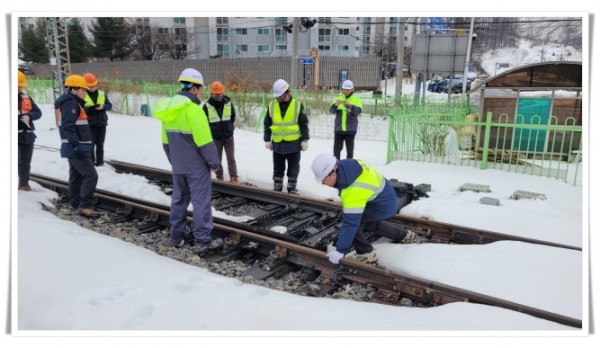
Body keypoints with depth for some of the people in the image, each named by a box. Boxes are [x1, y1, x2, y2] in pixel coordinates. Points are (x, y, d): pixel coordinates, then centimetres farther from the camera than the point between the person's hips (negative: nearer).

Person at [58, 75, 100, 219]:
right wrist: (76, 145, -28)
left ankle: (75, 204, 25)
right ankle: (84, 206, -14)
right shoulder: (71, 104, -15)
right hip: (76, 148, -11)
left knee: (76, 176, 16)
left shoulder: (74, 103, 18)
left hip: (76, 147, 11)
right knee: (91, 175, -14)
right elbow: (68, 127, -24)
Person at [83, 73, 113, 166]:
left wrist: (103, 106, -15)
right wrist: (90, 108, -26)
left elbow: (110, 106, 6)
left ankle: (100, 162, 18)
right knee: (91, 144, -1)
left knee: (100, 144, 10)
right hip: (90, 124, -3)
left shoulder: (102, 94, 8)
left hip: (102, 123, 3)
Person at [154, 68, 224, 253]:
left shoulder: (169, 108, 6)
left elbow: (166, 141, 13)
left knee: (179, 199, 16)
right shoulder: (193, 109, -19)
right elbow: (204, 141, -20)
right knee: (201, 201, 0)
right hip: (197, 165, -8)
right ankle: (203, 240, 5)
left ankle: (176, 236, 24)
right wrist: (214, 162, -8)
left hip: (178, 165, 8)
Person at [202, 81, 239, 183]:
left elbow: (233, 117, 13)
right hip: (215, 138, -1)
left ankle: (233, 178, 5)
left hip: (228, 136, 1)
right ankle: (219, 177, 21)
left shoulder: (228, 103, -4)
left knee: (231, 158, 2)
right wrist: (211, 131, 5)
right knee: (217, 159, 9)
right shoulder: (207, 106, -11)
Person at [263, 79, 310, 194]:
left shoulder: (298, 105, -5)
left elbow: (304, 124, -2)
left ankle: (292, 189, 19)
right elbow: (267, 124, 8)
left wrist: (304, 140, -4)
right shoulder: (272, 106, 2)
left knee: (293, 169, 7)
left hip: (294, 144, -2)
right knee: (278, 168, 12)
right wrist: (267, 139, 5)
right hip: (277, 144, 2)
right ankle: (277, 189, 23)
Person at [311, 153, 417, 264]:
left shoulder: (353, 189, -38)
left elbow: (350, 222, -37)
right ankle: (405, 235, 47)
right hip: (386, 197, 10)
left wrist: (339, 250, -32)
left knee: (353, 221, -19)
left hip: (384, 205, -10)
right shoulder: (346, 165, -13)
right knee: (370, 223, 31)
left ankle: (366, 254, -2)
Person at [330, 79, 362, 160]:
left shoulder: (356, 100, 4)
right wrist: (335, 105, -25)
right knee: (336, 149, 6)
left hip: (350, 129, -1)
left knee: (349, 150, 5)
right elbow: (331, 111, -4)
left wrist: (350, 106, -31)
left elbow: (358, 111, -14)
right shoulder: (338, 98, 8)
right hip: (338, 129, 2)